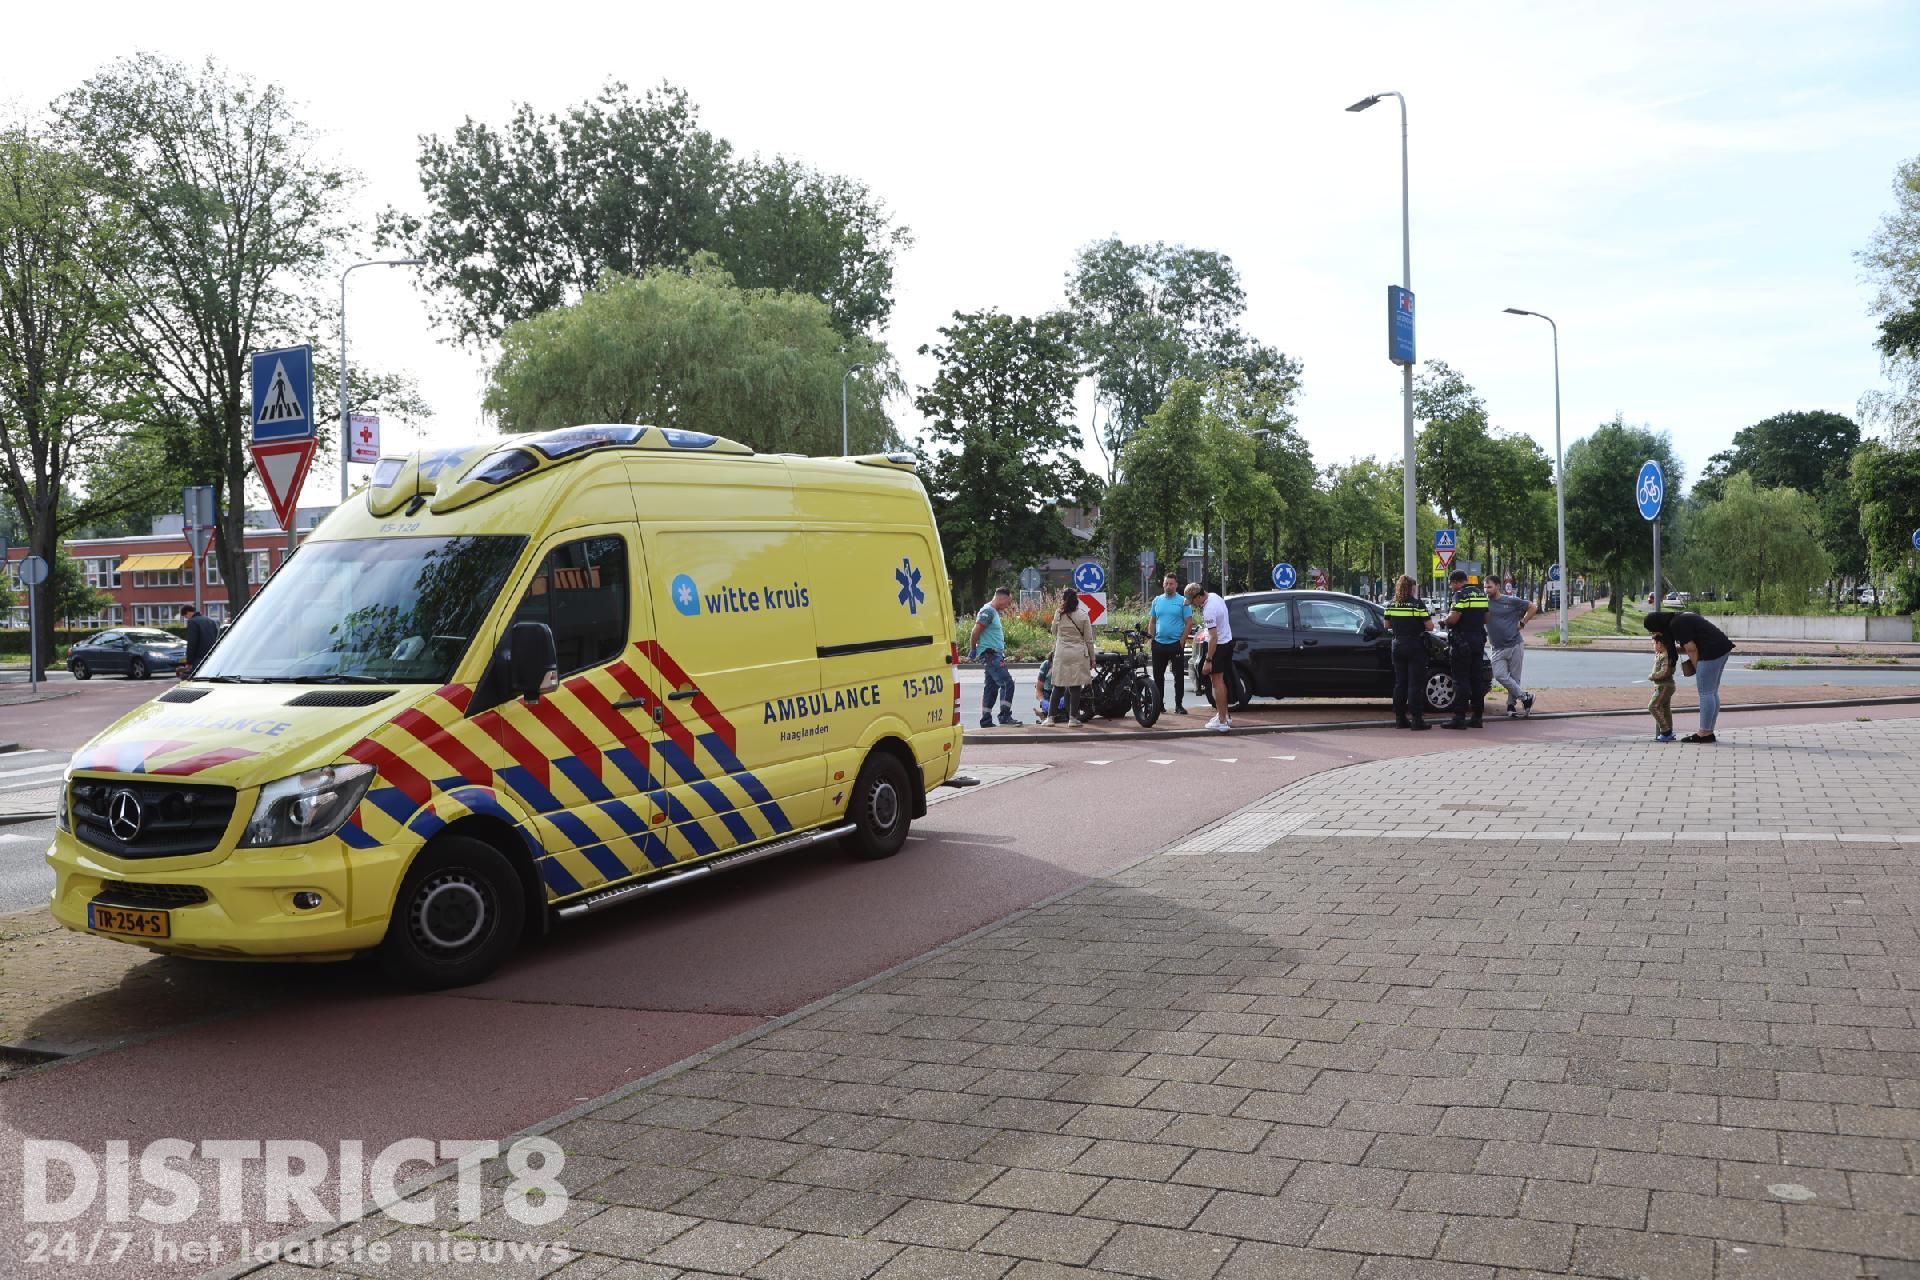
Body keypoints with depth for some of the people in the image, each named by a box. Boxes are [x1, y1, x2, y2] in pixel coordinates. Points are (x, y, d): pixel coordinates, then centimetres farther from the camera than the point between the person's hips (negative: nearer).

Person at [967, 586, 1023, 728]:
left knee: (991, 687, 10)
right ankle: (1005, 716, -11)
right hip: (990, 654, -10)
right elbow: (976, 631, -17)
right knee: (1007, 683, -13)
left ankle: (986, 721, 12)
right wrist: (973, 650, -9)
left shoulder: (994, 612, 19)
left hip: (995, 655, 10)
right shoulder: (988, 611, -13)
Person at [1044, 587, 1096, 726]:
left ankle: (1051, 717, 7)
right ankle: (1073, 717, 0)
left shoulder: (1058, 615, 0)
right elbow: (1089, 639, 1)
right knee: (1076, 686, 2)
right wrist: (1092, 658, 7)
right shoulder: (1083, 615, -1)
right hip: (1079, 653, -1)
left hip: (1061, 653, 1)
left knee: (1058, 686, 7)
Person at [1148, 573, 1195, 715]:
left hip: (1176, 644, -4)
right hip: (1159, 644, 4)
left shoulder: (1183, 601, -2)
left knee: (1179, 676, -1)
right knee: (1158, 675, 10)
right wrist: (1151, 638, 5)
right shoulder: (1157, 600, 10)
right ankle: (1159, 703, 19)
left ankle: (1179, 705, 3)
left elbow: (1189, 623, -5)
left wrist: (1182, 641, -11)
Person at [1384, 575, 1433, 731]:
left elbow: (1387, 625, 13)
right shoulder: (1418, 604, -10)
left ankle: (1400, 718, 12)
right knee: (1415, 683, -2)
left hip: (1398, 646, 5)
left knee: (1400, 683, 11)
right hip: (1415, 646, -5)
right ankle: (1416, 718, -5)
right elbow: (1429, 626, -12)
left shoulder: (1391, 605, 3)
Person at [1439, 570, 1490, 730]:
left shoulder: (1461, 594, -13)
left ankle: (1459, 717, -8)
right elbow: (1486, 619, 17)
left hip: (1462, 641, -8)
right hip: (1479, 640, 8)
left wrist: (1445, 620, -1)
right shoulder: (1482, 594, 13)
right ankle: (1476, 716, 13)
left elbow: (1454, 618, -21)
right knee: (1476, 679, 11)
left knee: (1461, 680, -6)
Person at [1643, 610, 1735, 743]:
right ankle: (1709, 732, 16)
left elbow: (1691, 649, -14)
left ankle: (1704, 734, -2)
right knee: (1712, 693, 12)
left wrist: (1697, 669, -3)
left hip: (1712, 651, -10)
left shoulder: (1676, 624, -12)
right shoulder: (1680, 618, 18)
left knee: (1705, 693, -5)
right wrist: (1674, 649, 17)